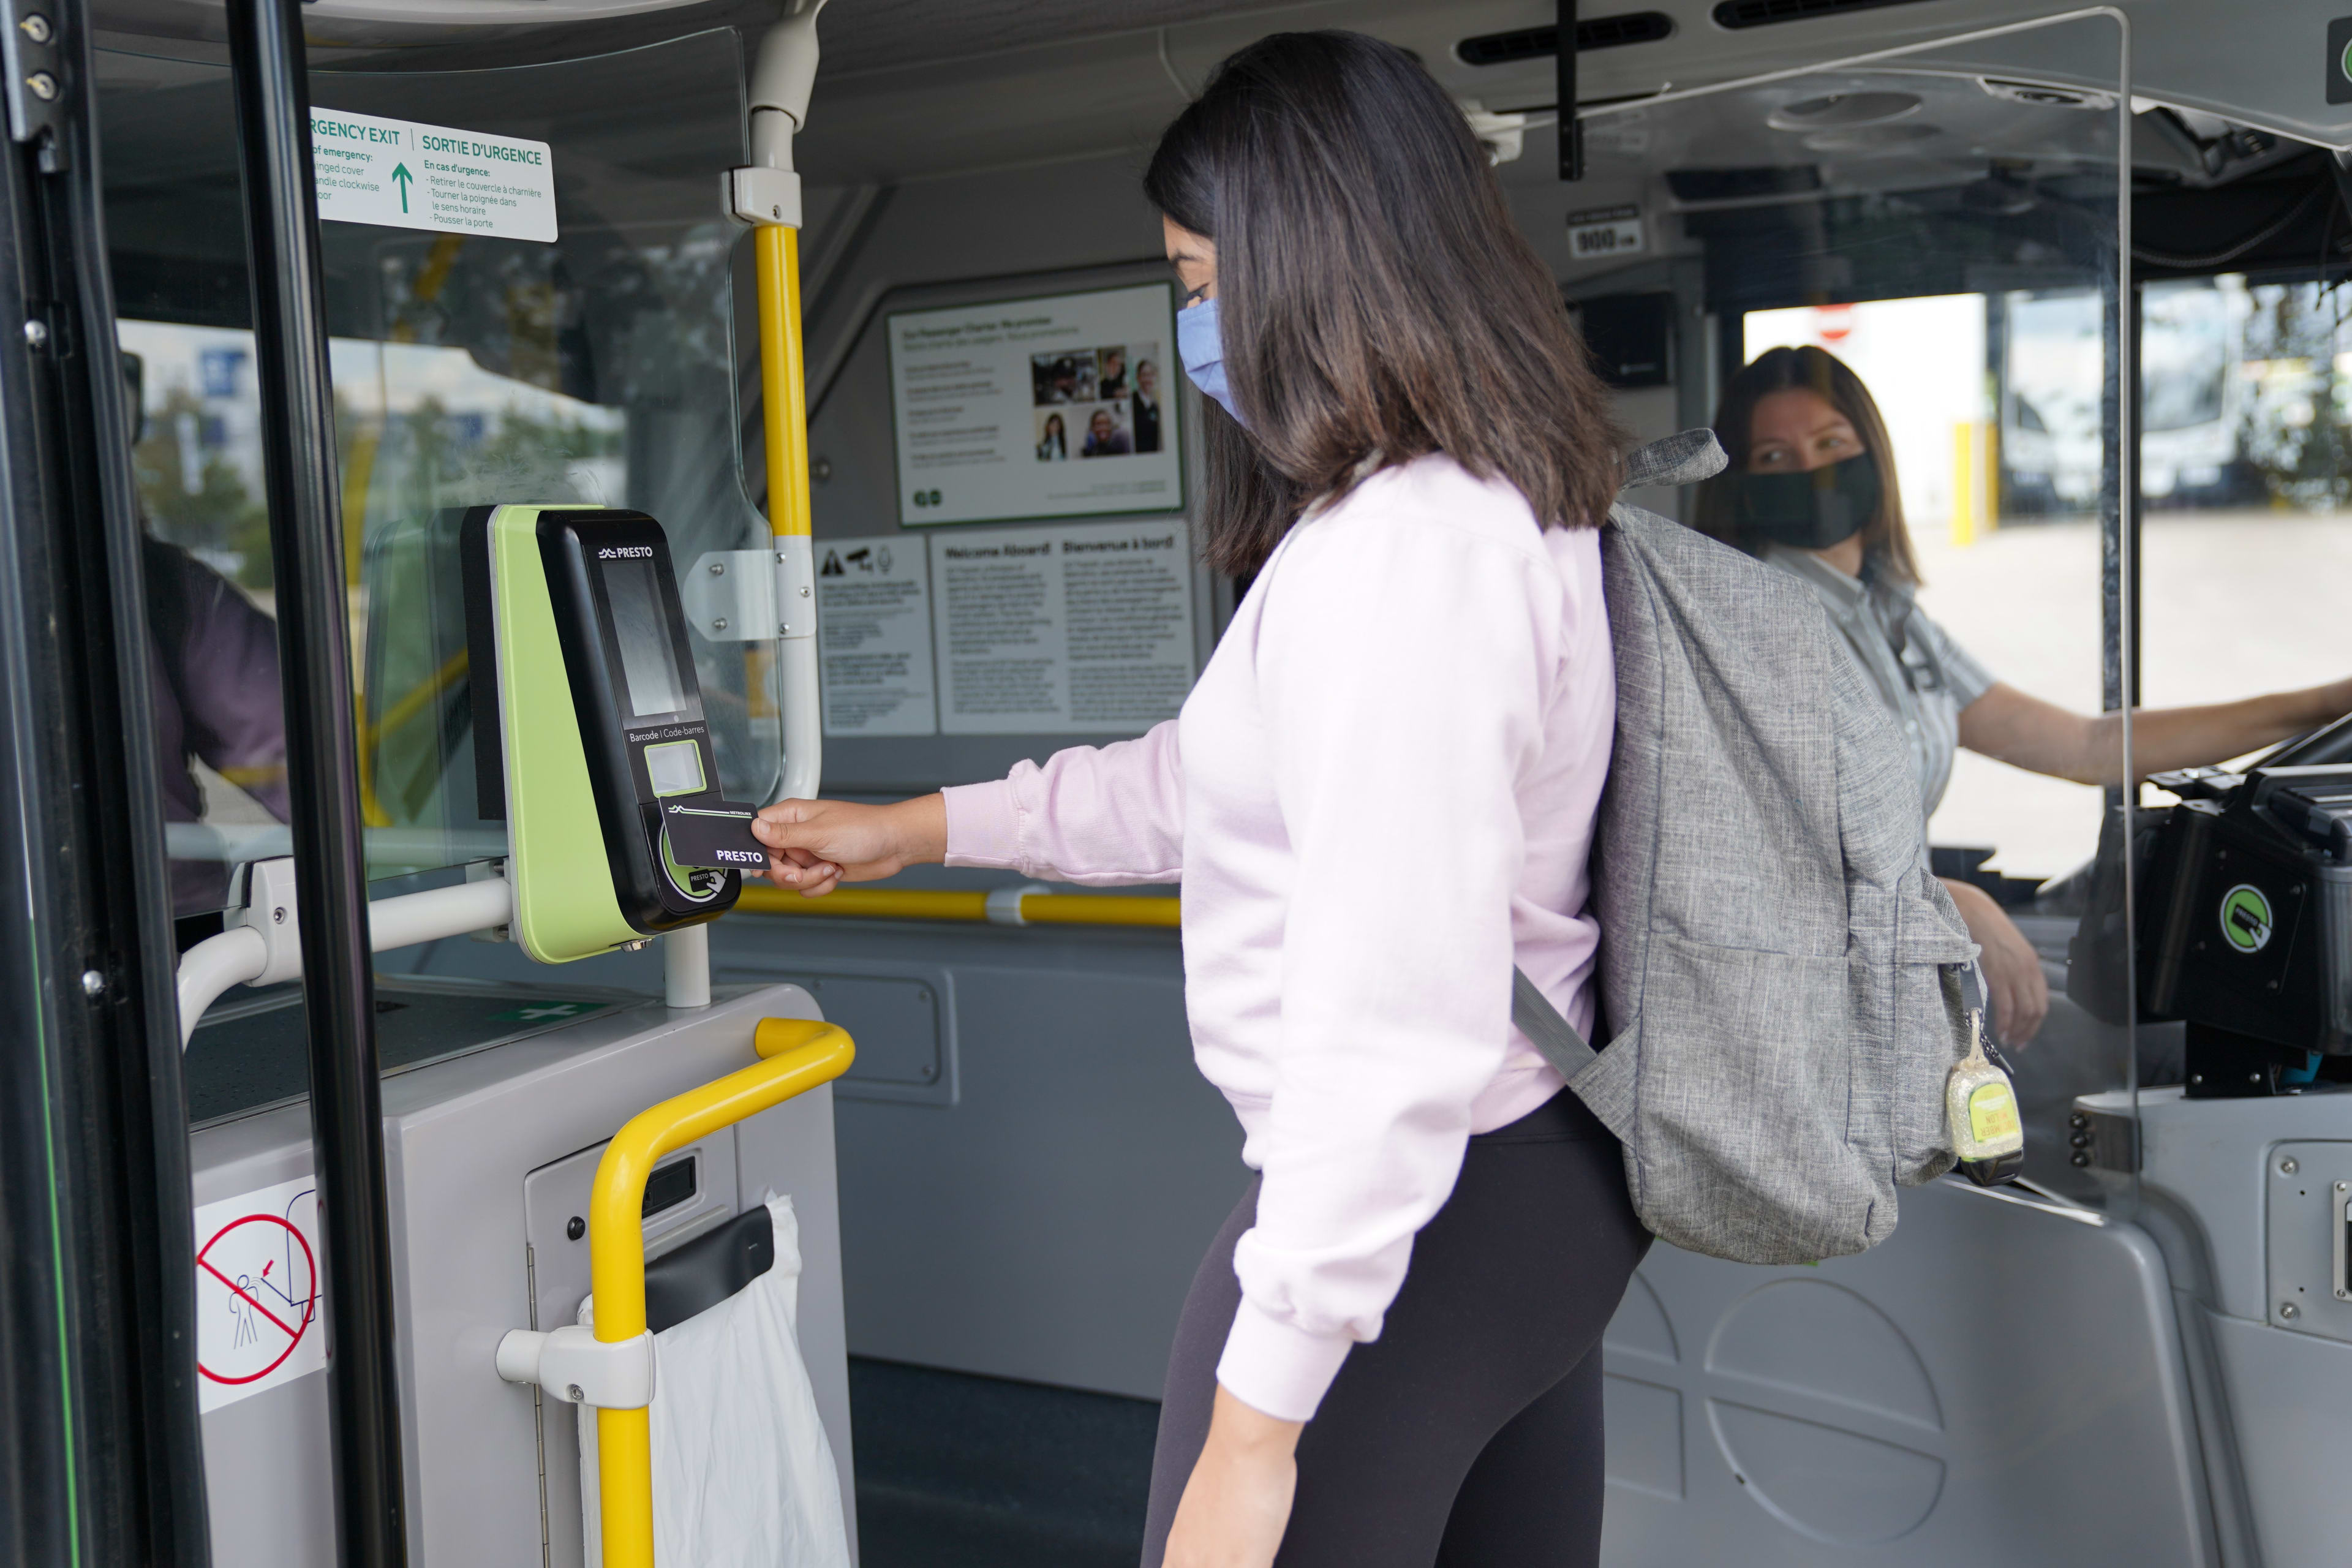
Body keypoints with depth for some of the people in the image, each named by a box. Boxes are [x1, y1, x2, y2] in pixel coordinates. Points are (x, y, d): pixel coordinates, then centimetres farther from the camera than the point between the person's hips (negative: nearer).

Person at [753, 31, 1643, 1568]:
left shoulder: (1393, 551, -23)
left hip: (1398, 1214, -10)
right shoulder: (1517, 504, 10)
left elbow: (1396, 1027, -28)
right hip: (1555, 1177, 10)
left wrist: (1256, 1423, -23)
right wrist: (925, 828, 24)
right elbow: (1235, 780, 20)